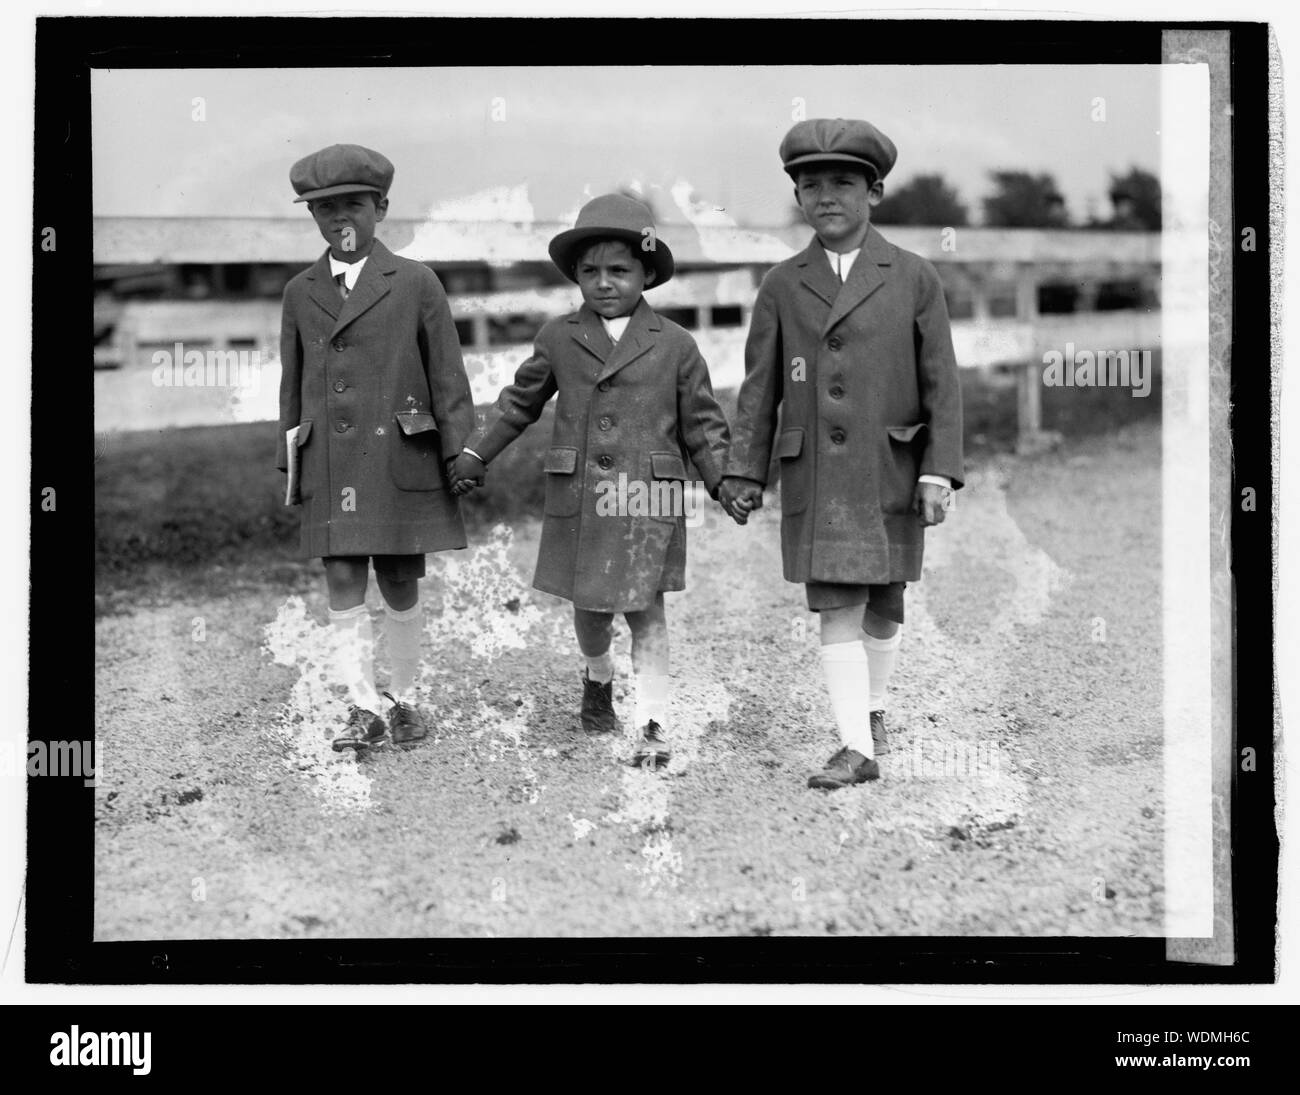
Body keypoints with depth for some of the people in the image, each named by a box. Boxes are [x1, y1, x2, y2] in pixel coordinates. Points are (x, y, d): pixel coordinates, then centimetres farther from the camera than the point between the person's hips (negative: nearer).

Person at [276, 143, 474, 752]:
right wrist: (290, 465, 12)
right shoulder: (301, 293, 11)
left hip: (401, 462, -2)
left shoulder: (415, 283, 1)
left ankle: (403, 700, 20)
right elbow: (292, 385, 15)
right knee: (343, 584, -3)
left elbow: (447, 377, 2)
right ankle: (363, 711, 2)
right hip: (328, 467, 2)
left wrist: (462, 457, -1)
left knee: (400, 586, 4)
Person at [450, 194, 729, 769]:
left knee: (645, 609, -4)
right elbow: (520, 403, 18)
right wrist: (475, 454, 16)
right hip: (577, 500, 2)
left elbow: (701, 425, 6)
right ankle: (598, 677, 42)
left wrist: (725, 483, -3)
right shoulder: (559, 338, 6)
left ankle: (652, 724, 2)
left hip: (649, 500, -2)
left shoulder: (674, 345, 2)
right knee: (589, 605, 12)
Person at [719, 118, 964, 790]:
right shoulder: (782, 287, 6)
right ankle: (857, 749, -5)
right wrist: (743, 472, 2)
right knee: (835, 612, -6)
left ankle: (873, 708, 35)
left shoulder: (915, 279, 1)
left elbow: (941, 384, 0)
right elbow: (759, 387, 7)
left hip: (890, 474, 0)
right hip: (814, 478, 0)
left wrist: (939, 472, -8)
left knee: (883, 607, 12)